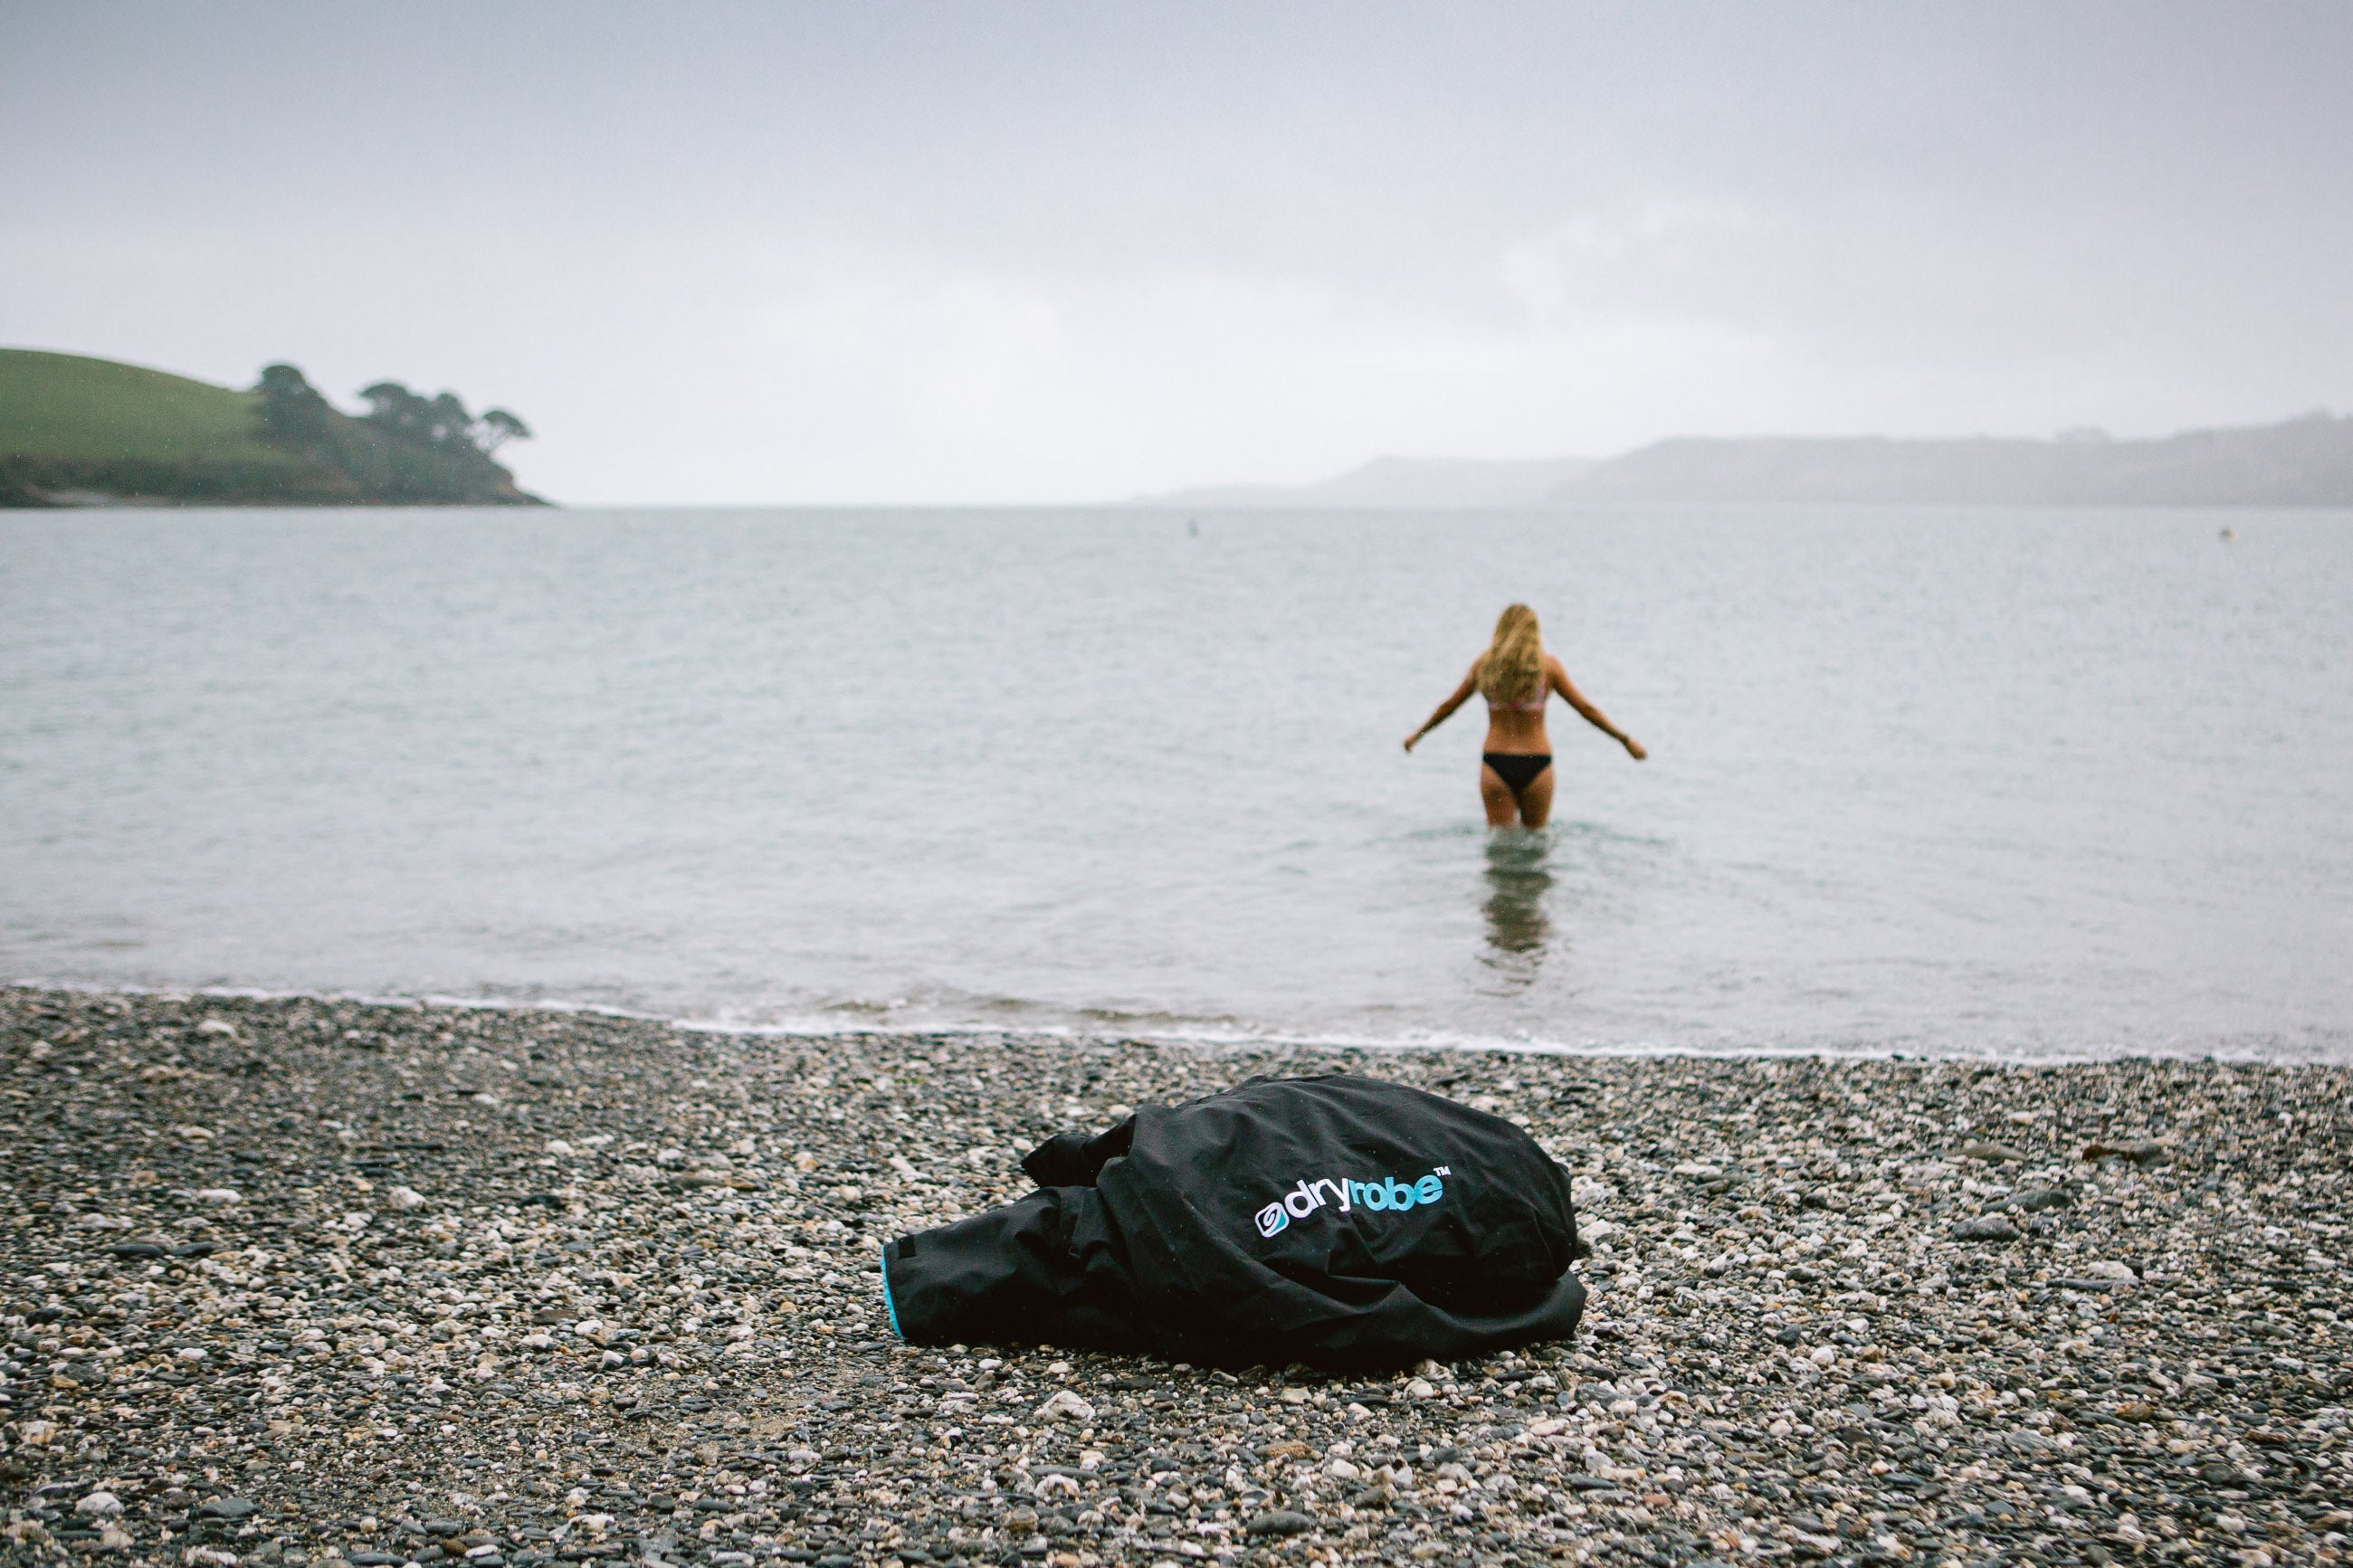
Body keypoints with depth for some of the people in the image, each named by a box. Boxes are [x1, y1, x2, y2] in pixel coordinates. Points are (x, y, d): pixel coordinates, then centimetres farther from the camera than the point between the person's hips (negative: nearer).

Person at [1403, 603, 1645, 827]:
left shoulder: (1484, 664, 4)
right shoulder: (1548, 665, -1)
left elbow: (1449, 705, 14)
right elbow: (1586, 708, 2)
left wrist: (1418, 734, 29)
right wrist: (1625, 739, 10)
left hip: (1495, 763, 1)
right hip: (1536, 763, -1)